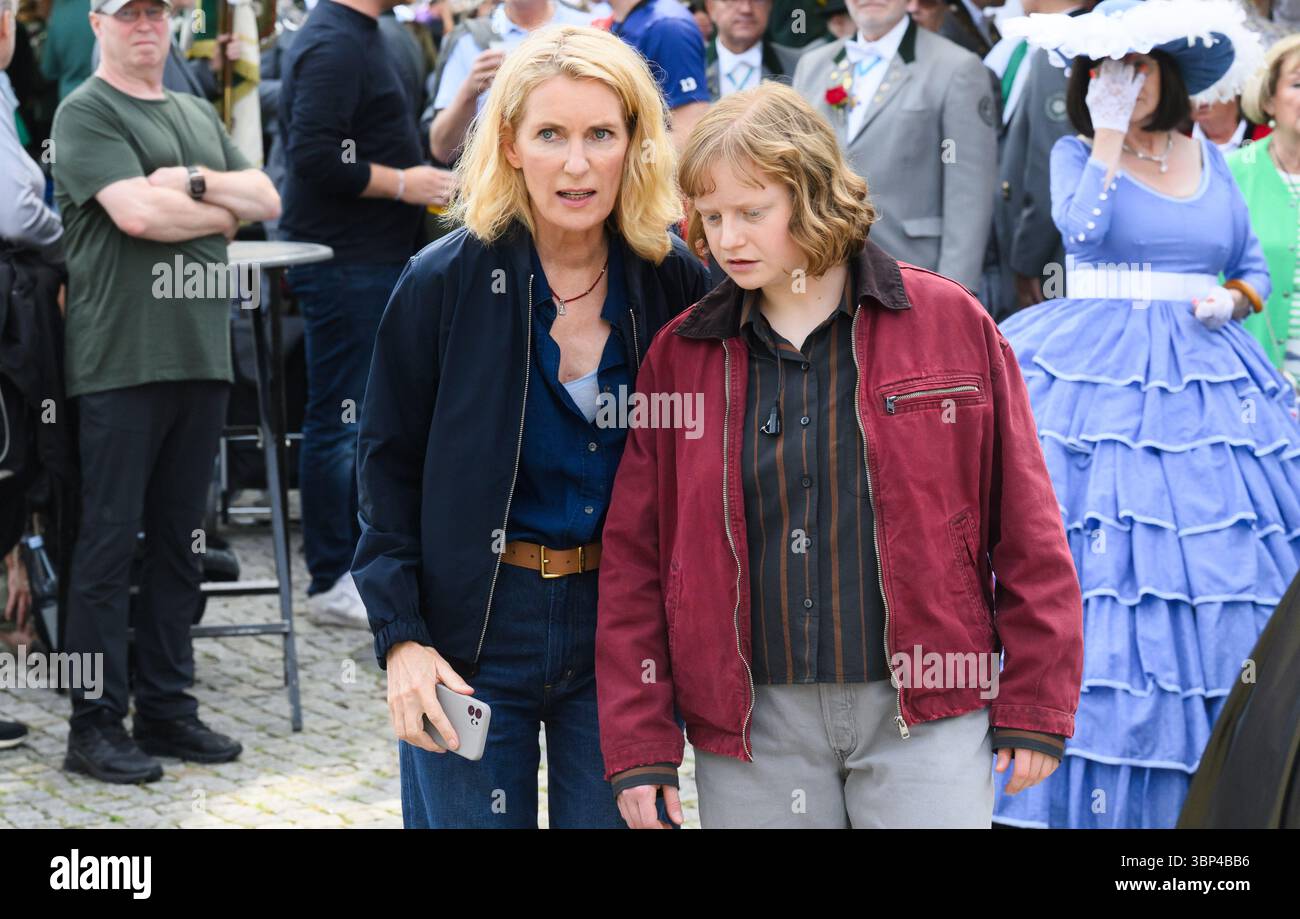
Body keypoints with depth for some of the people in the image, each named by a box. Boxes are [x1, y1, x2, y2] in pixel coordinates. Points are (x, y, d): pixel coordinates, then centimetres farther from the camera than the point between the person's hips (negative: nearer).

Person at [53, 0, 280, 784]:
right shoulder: (85, 114, -2)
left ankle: (167, 706, 17)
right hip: (120, 358, -7)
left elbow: (266, 199, 11)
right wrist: (221, 210, -1)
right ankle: (96, 725, 1)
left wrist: (196, 182, -6)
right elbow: (136, 213, -16)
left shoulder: (199, 116, 20)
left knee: (179, 538, 10)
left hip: (202, 352, 7)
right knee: (110, 539, -4)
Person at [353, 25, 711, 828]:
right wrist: (401, 636, -10)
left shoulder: (675, 283, -2)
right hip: (474, 634, -1)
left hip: (623, 628, 2)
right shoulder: (446, 283, -8)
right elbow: (388, 467, -1)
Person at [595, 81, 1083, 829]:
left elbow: (1025, 529, 2)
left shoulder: (950, 324, 0)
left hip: (924, 715, -2)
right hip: (752, 725, 2)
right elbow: (633, 561, 6)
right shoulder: (679, 357, 5)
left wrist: (1035, 709, 0)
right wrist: (639, 745, 1)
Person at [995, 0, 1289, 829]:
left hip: (1206, 379, 3)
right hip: (1093, 377, -3)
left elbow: (1256, 271, 17)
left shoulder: (1211, 161, 12)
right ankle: (1086, 787, -1)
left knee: (1215, 571, 0)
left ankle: (1222, 788, 9)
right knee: (1093, 573, -9)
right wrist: (1110, 131, -12)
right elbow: (1082, 226, -18)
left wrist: (1231, 300, -4)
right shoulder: (1075, 153, 3)